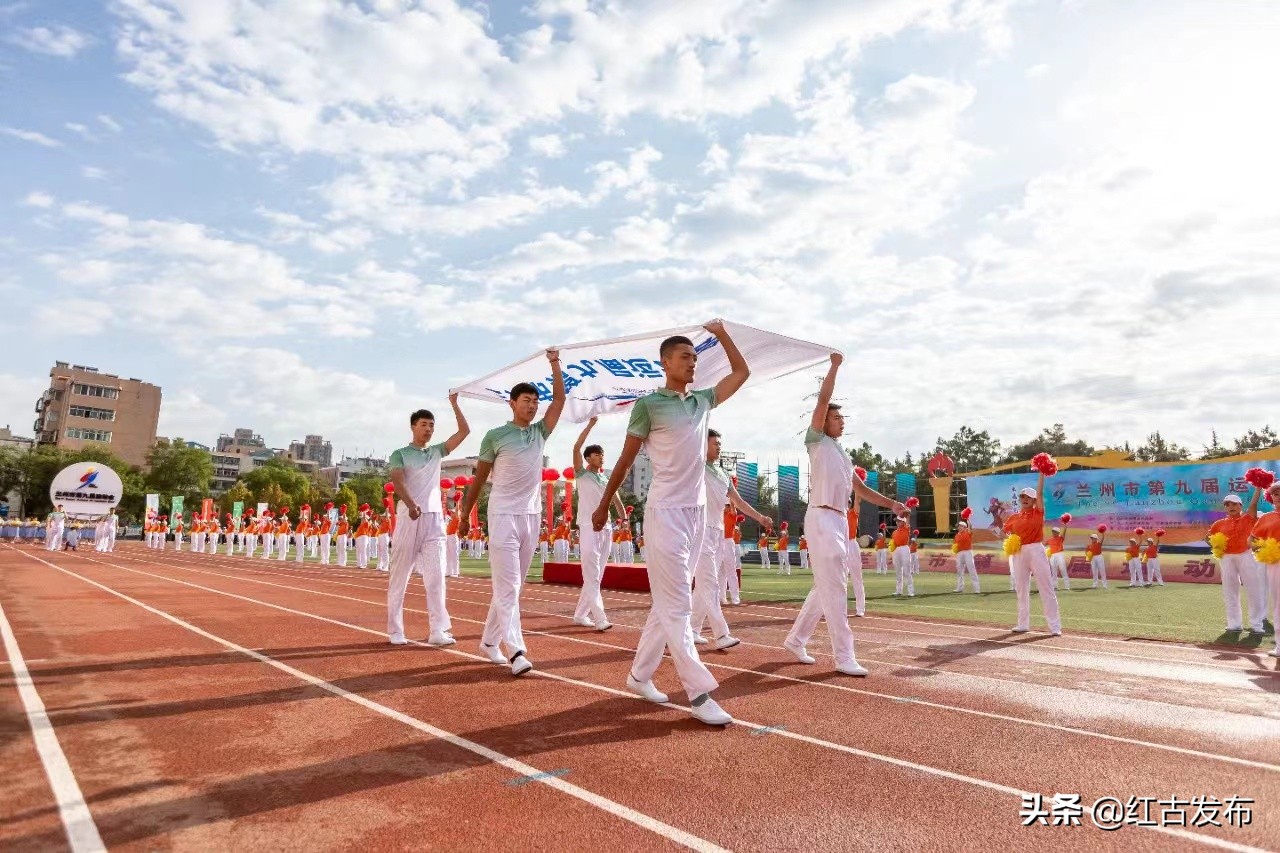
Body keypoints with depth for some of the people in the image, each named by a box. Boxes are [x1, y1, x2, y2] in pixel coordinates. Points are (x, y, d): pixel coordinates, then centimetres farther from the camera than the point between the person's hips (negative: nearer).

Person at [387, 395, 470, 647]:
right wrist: (411, 504, -33)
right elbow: (397, 482, -15)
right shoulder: (400, 454, 3)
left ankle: (437, 630, -5)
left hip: (435, 518, 4)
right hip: (408, 518, -3)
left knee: (436, 575, -4)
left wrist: (454, 404, 7)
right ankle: (395, 630, 13)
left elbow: (464, 431, 13)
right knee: (400, 576, 4)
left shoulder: (437, 451, 16)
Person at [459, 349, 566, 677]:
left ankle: (489, 641, 23)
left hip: (531, 516, 5)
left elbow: (559, 399, 3)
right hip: (503, 515, -5)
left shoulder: (540, 432, 10)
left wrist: (555, 365, -4)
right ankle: (515, 650, -13)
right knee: (507, 585, -10)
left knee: (513, 585, 11)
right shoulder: (495, 435, -2)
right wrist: (465, 515, 6)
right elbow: (478, 478, 3)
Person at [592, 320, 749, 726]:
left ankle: (639, 675, 24)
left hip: (697, 512, 7)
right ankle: (700, 693, -1)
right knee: (676, 605, -4)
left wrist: (721, 334, 17)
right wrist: (603, 506, 3)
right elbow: (625, 459, -2)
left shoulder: (703, 400, 11)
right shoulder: (649, 404, -7)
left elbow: (741, 372, 24)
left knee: (668, 602, 12)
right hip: (665, 512, -7)